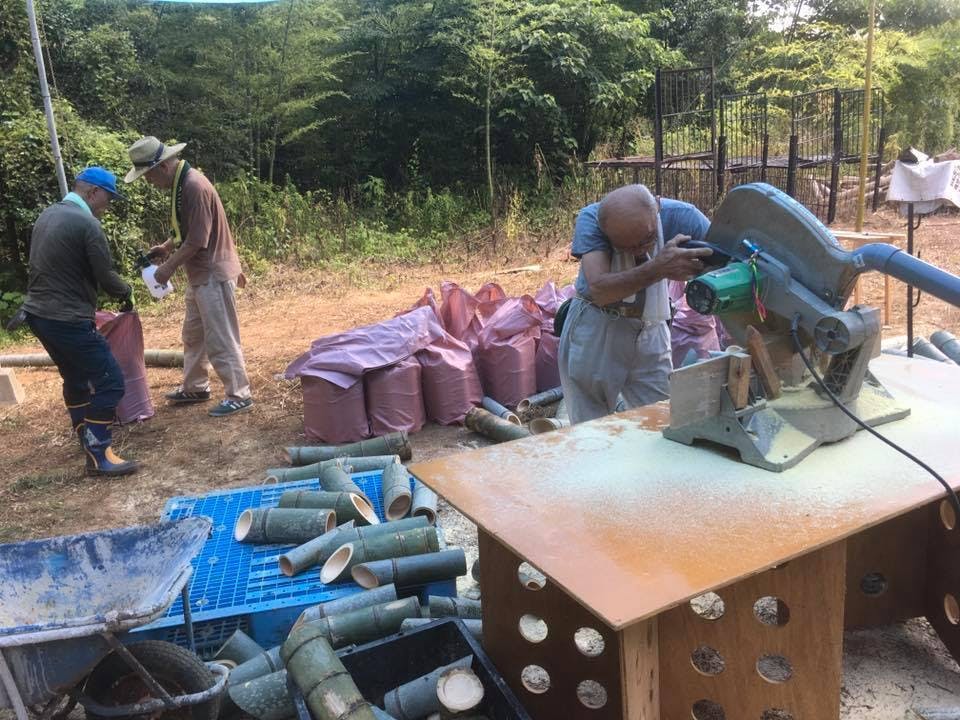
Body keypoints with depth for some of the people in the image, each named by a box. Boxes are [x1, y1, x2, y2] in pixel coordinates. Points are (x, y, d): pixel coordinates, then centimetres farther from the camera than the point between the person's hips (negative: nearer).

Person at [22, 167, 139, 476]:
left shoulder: (48, 215, 13)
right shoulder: (87, 224, -15)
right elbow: (105, 276, -14)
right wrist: (127, 293, 7)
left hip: (38, 312, 10)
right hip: (67, 319, -10)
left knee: (76, 377, 24)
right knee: (109, 381, -5)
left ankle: (85, 435, 38)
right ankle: (98, 455, -4)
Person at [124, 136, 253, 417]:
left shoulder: (194, 187, -21)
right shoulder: (180, 183, 10)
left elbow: (197, 241, -23)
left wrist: (169, 267, -13)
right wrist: (166, 247, 9)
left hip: (214, 275, -10)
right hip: (200, 275, 10)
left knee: (220, 339, -3)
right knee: (193, 335, 19)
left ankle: (239, 396, 6)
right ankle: (195, 388, 32)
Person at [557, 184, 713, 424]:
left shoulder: (682, 217, -17)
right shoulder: (591, 219, -22)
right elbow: (598, 290, -34)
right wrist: (658, 268, -46)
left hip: (650, 331, 2)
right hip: (593, 329, -2)